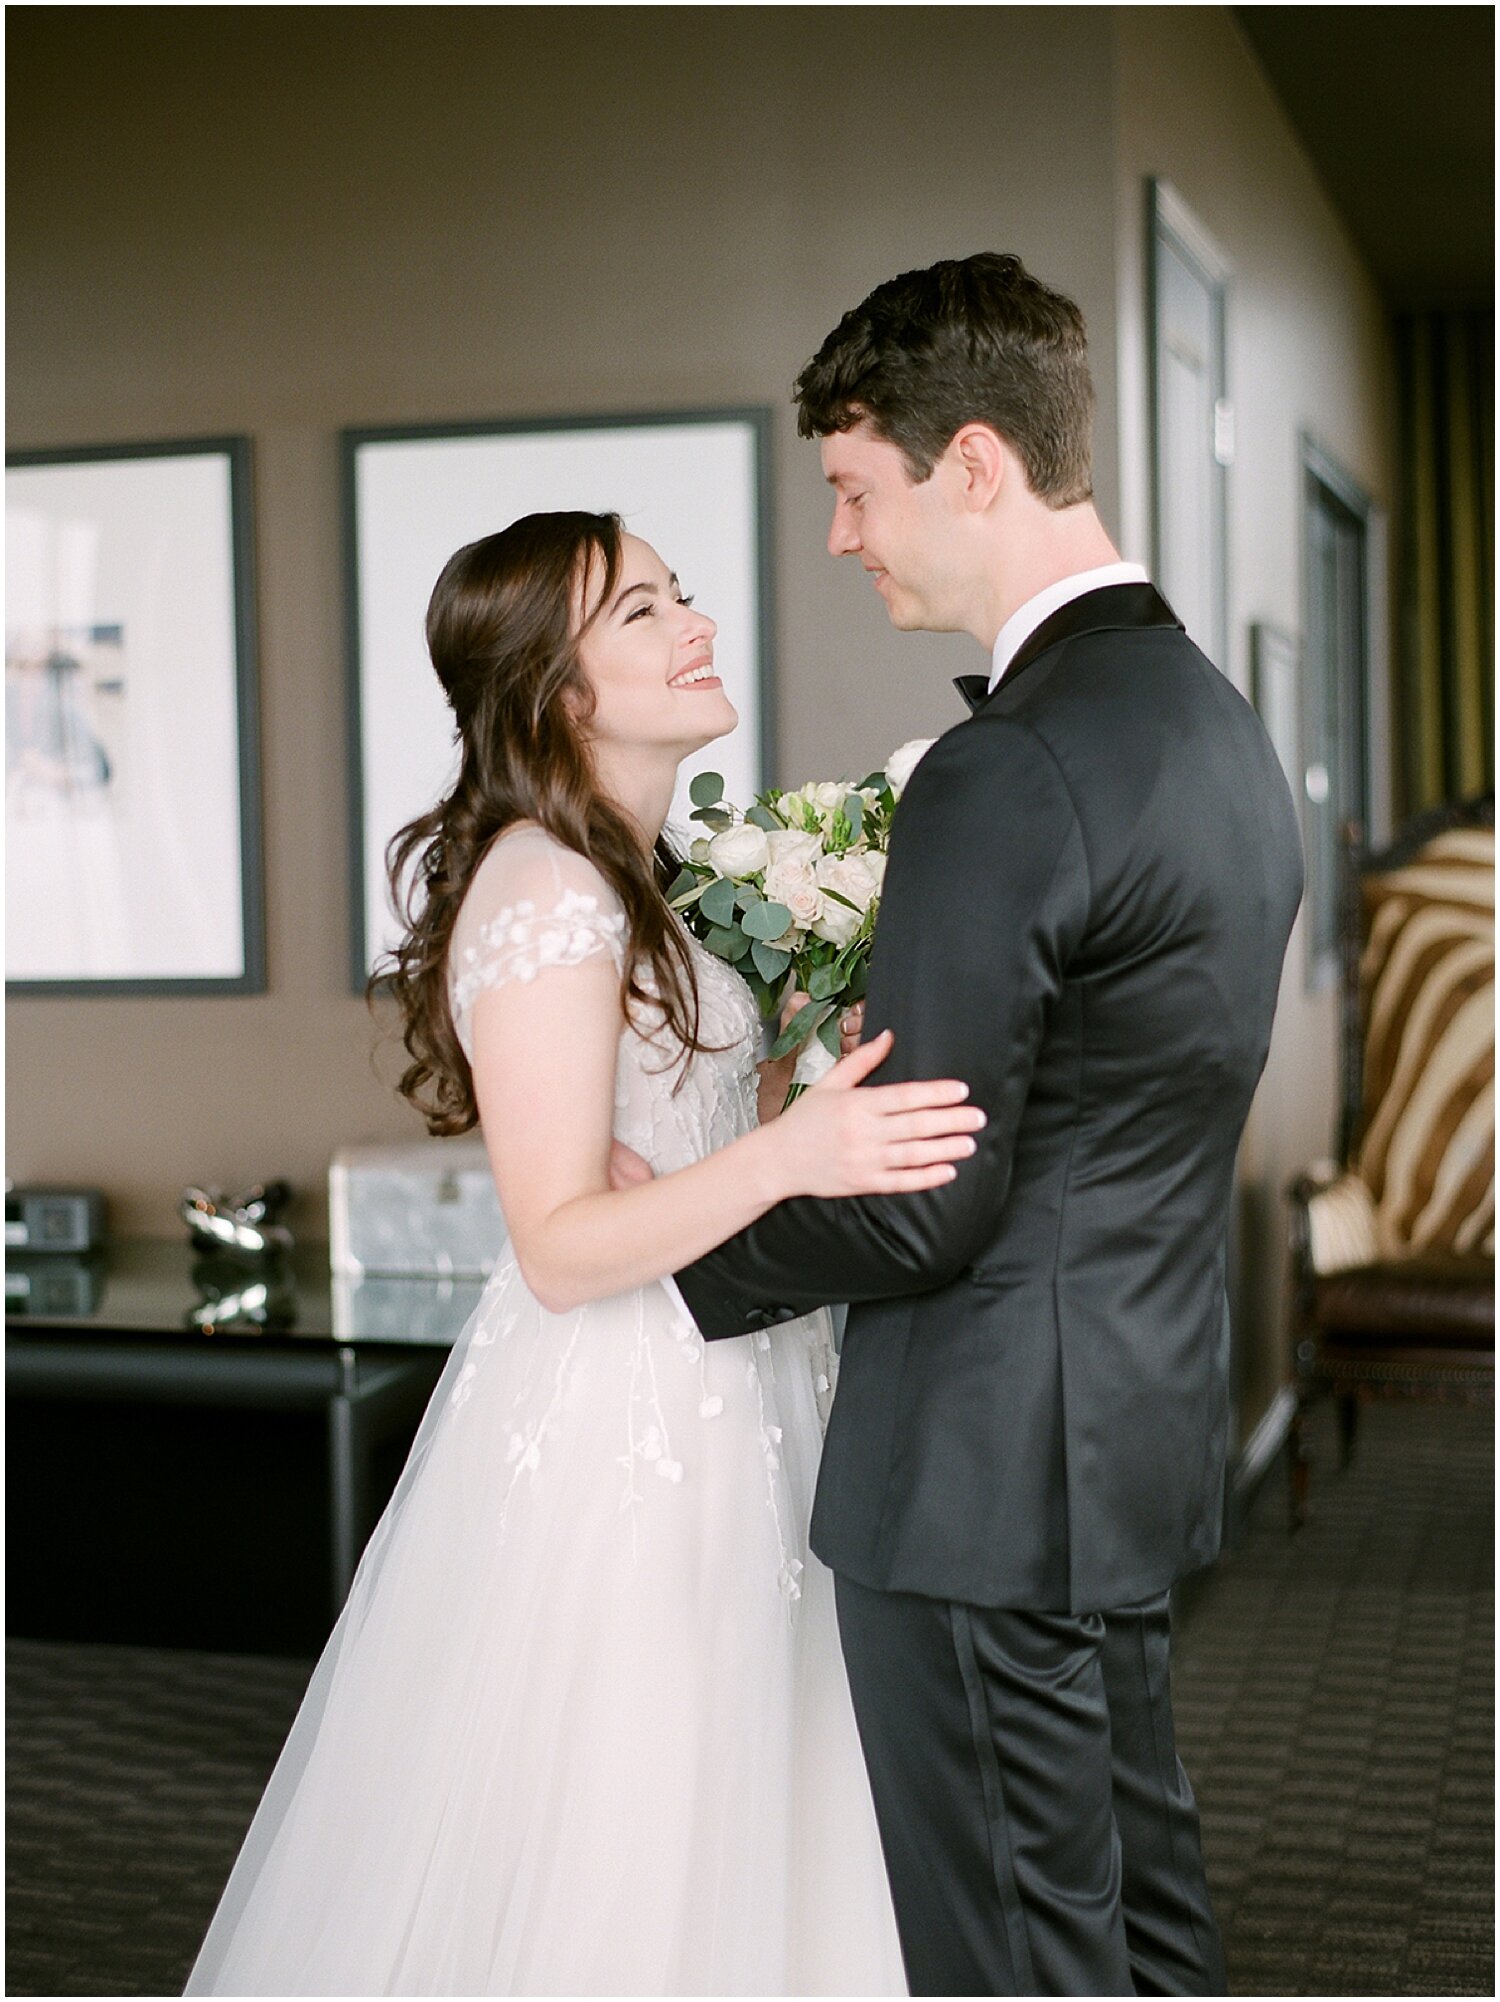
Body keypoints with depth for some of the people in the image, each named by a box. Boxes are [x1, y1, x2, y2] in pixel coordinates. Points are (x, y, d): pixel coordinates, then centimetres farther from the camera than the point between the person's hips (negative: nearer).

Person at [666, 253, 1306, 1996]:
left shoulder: (1008, 774, -23)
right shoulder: (1216, 722, 9)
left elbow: (927, 1207, -21)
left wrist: (682, 1253, -5)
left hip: (988, 1481, -10)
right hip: (1138, 1442, 10)